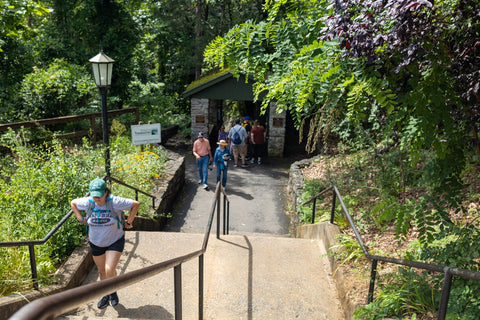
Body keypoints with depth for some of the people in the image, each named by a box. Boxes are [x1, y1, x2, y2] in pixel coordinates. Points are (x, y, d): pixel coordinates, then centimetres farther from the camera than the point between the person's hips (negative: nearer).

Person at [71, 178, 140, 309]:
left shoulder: (114, 202, -24)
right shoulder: (87, 202, -14)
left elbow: (135, 204, -14)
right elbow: (73, 203, 8)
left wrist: (129, 221, -11)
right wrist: (81, 219, 0)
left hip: (115, 241, -4)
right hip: (96, 243, 4)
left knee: (110, 270, -13)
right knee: (101, 271, 16)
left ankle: (113, 292, 17)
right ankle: (106, 295, 39)